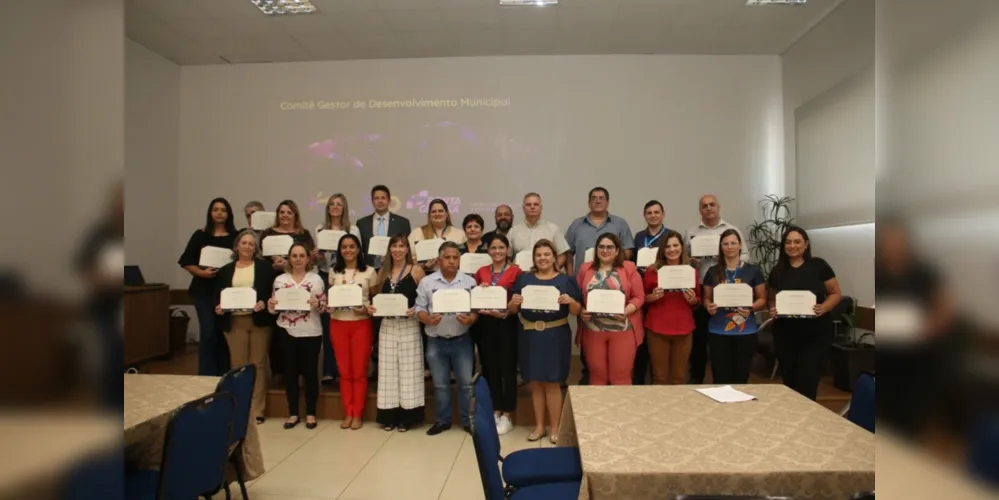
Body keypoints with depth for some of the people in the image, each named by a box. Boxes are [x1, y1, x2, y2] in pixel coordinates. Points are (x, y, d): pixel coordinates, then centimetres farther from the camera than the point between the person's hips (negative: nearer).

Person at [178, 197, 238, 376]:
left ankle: (224, 375, 18)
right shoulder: (200, 235, 2)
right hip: (204, 290, -1)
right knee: (208, 333, -3)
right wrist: (201, 272, -13)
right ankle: (207, 375, 7)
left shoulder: (235, 236, 3)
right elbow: (186, 262, 2)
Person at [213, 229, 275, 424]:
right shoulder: (225, 270, 12)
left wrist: (264, 303, -18)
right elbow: (218, 295, 12)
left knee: (258, 365, 4)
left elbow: (273, 291, -1)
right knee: (238, 366, 7)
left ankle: (257, 410, 12)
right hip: (234, 322, 2)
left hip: (259, 321, -2)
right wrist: (218, 307, -8)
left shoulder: (265, 267, 4)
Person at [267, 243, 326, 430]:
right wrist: (271, 305, -13)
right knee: (290, 372, 9)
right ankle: (293, 413, 22)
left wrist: (317, 304, -21)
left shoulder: (316, 279, -1)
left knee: (310, 372, 6)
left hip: (311, 333, -2)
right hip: (287, 332, 2)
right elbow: (274, 307, 8)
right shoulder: (280, 280, 5)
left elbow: (324, 306, 0)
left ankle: (310, 413, 18)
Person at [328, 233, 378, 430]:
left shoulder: (369, 271, -1)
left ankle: (358, 414, 13)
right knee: (344, 371, 8)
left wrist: (368, 309, -14)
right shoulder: (334, 272, 8)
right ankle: (348, 413, 19)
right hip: (338, 324, 3)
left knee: (359, 372, 2)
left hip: (361, 324, -3)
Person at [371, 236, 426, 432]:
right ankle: (390, 416, 17)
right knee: (388, 370, 7)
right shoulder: (383, 272, 9)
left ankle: (407, 416, 10)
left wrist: (415, 310, -21)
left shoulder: (416, 271, -3)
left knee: (408, 370, 1)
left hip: (408, 326, -4)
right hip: (387, 326, 4)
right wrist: (372, 308, -2)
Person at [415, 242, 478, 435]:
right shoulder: (427, 282, 0)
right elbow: (419, 309, 1)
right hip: (436, 341, 1)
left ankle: (468, 420, 21)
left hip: (462, 340, 0)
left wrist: (470, 320, -20)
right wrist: (428, 319, -18)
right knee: (440, 384, 13)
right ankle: (442, 420, 28)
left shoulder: (469, 281, 0)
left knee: (466, 382, 6)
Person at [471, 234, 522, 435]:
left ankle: (507, 416, 14)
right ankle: (494, 411, 25)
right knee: (490, 368, 12)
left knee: (507, 368, 3)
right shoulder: (481, 272, 9)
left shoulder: (516, 271, -5)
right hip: (485, 325, 4)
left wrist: (504, 313, -21)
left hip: (507, 325, -4)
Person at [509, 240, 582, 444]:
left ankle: (555, 428, 17)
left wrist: (570, 301, -20)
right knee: (535, 382, 10)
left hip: (555, 336, -2)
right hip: (529, 335, 2)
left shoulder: (565, 280, 2)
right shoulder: (523, 279, 7)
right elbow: (512, 310, 7)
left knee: (553, 383, 3)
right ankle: (539, 426, 24)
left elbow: (576, 311, 1)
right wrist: (513, 302, -15)